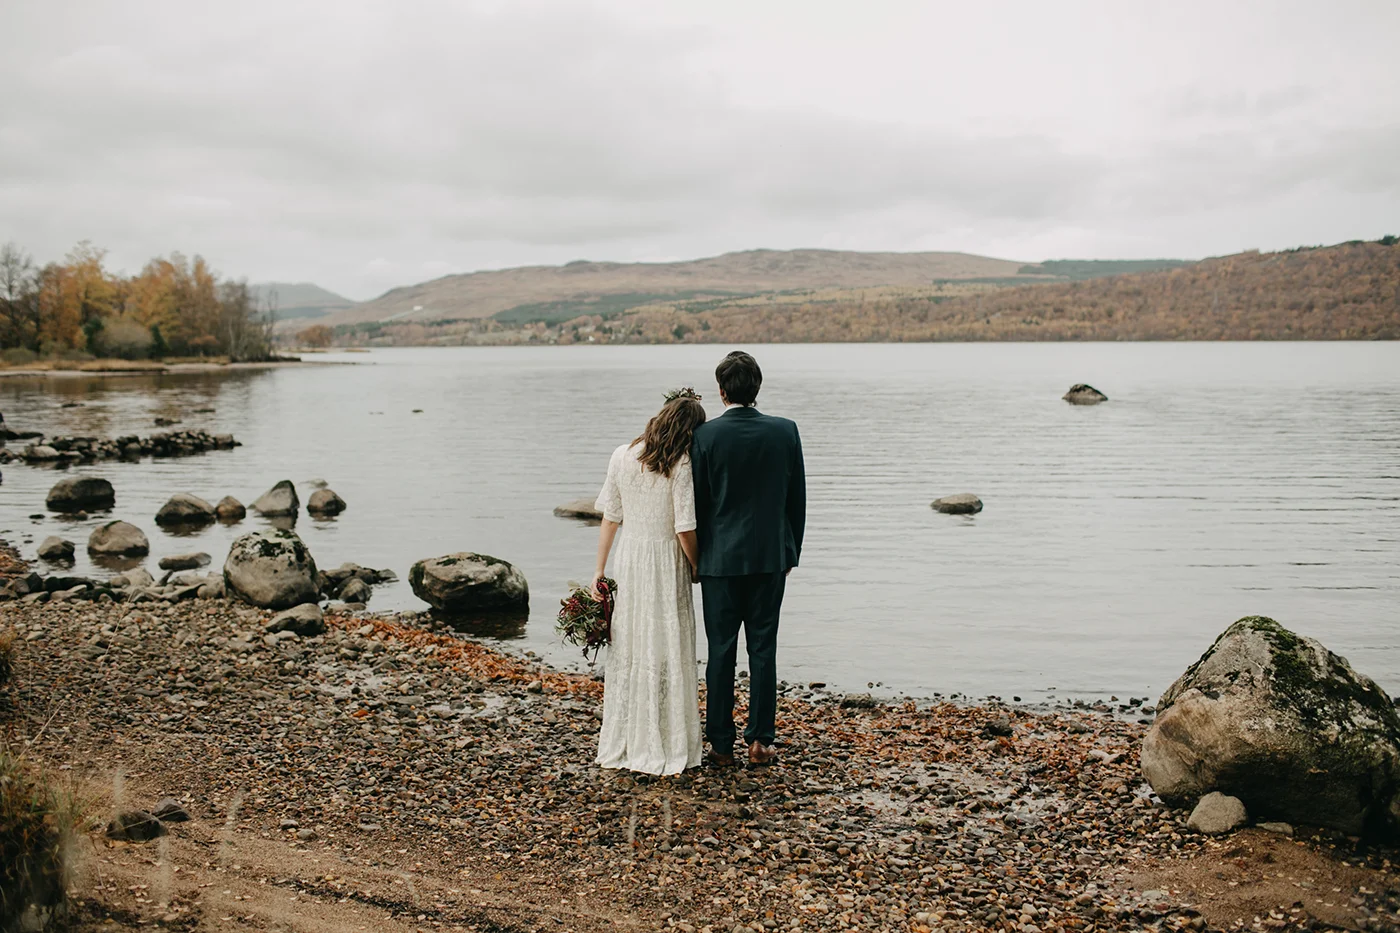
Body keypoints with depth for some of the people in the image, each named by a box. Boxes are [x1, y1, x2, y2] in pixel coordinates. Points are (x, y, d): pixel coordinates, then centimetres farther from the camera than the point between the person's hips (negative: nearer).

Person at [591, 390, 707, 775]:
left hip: (627, 558, 5)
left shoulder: (621, 457, -1)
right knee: (666, 653, 5)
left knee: (626, 648, 14)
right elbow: (685, 530, -14)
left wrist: (599, 569, 9)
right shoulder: (680, 466, -15)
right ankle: (664, 747, 13)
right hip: (667, 561, -5)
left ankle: (621, 744, 24)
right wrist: (697, 567, 3)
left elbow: (610, 518, 4)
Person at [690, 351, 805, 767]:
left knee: (720, 653, 6)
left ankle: (721, 744, 12)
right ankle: (760, 741, 12)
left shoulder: (706, 435, -9)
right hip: (770, 557, 2)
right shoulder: (785, 431, -2)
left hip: (721, 559, -2)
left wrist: (697, 558, 8)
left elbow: (697, 501, -4)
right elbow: (797, 499, 4)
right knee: (763, 650, 8)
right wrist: (791, 553, 15)